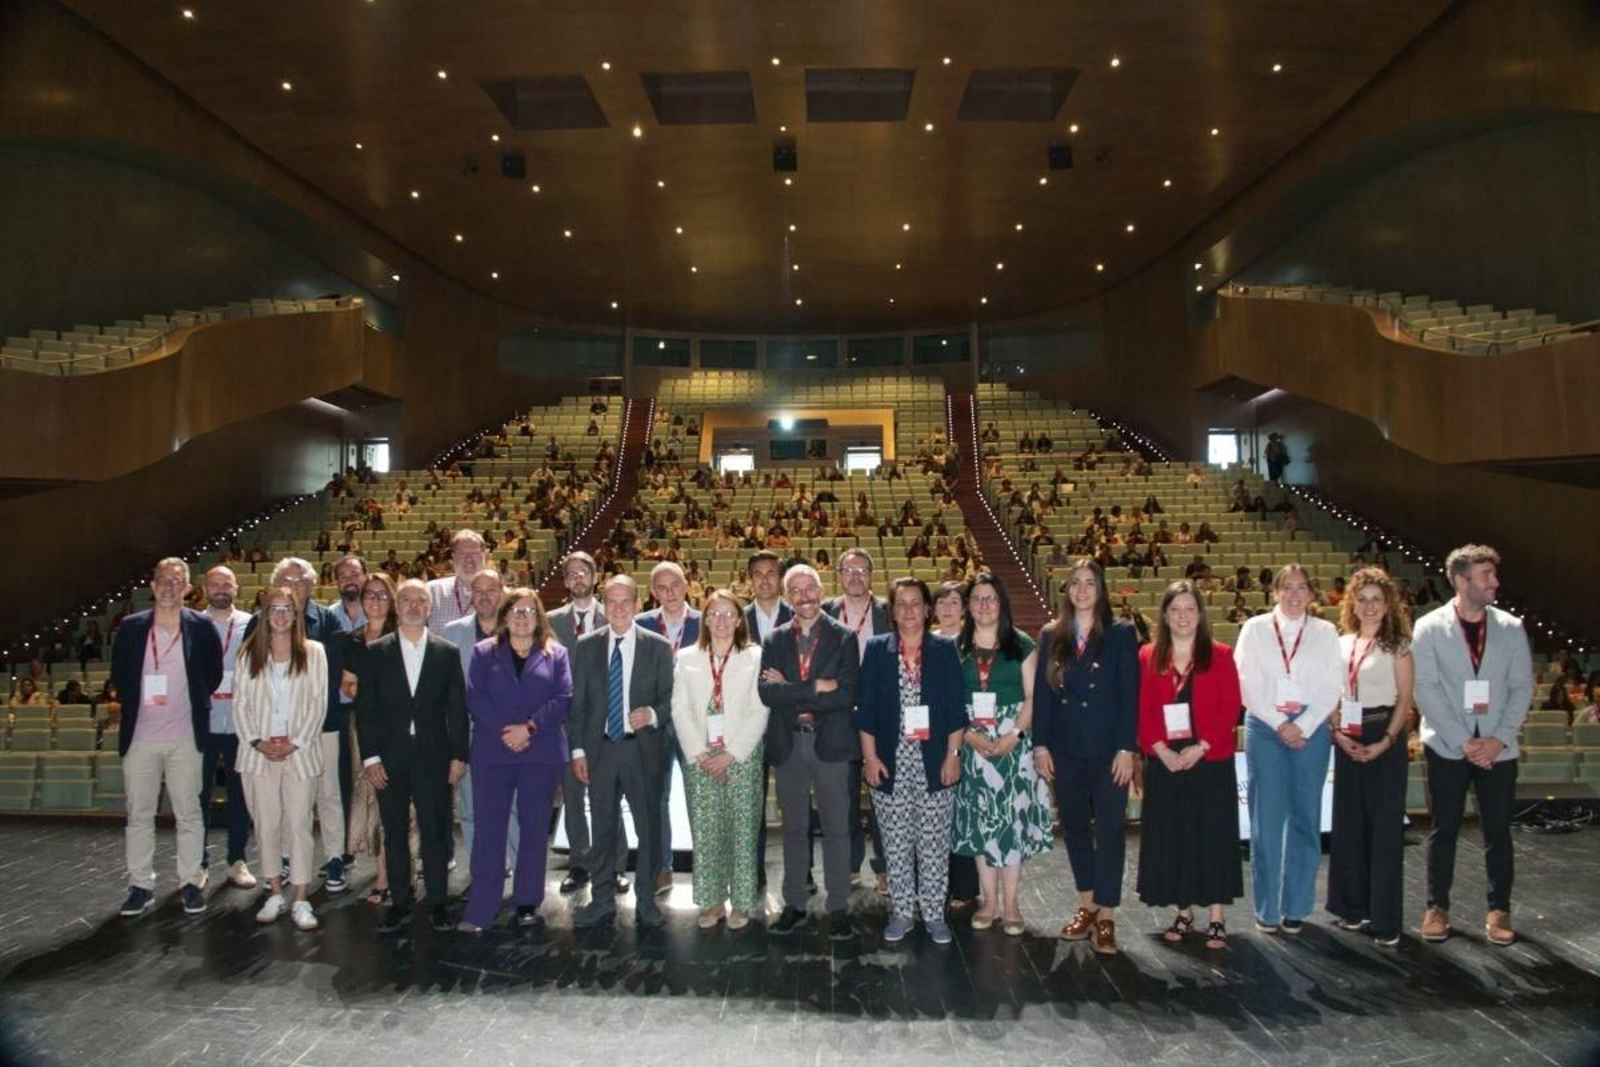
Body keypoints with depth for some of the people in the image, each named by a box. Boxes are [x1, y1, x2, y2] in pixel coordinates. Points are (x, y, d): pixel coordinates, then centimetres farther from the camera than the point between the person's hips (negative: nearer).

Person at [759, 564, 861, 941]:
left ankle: (839, 909, 15)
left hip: (831, 744, -3)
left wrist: (791, 694, -13)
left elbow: (846, 696, -15)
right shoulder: (775, 641, 5)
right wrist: (815, 688, -17)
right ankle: (794, 905, 24)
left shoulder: (843, 638, -4)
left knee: (836, 828, 5)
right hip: (788, 744, 3)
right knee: (794, 829, 13)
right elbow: (766, 693, -9)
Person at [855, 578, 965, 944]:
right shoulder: (877, 649, 3)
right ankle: (901, 912, 21)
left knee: (934, 841, 4)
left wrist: (953, 755, -4)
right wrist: (870, 757, -3)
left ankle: (934, 913, 17)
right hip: (892, 761, 1)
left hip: (934, 760, 0)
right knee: (896, 841, 8)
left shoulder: (945, 649, 2)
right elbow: (865, 708, 2)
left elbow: (956, 708, 1)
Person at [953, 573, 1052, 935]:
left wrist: (1015, 735, -13)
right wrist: (968, 734, -10)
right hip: (972, 744, 2)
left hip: (1013, 744, -1)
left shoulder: (1021, 644, 2)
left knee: (1012, 818, -1)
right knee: (980, 820, 5)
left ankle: (1011, 903, 9)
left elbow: (1032, 696, -2)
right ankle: (990, 901, 15)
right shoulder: (956, 647, 5)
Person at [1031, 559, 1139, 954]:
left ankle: (1106, 917, 10)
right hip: (1065, 750, 3)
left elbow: (1129, 694, -6)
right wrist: (1040, 745, 0)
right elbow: (1042, 692, 5)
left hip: (1108, 749, -3)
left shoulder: (1121, 633, -2)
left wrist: (1126, 748, -11)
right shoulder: (1051, 635, 6)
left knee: (1109, 829, 1)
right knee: (1074, 827, 11)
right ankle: (1087, 906, 26)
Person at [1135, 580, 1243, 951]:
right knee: (1170, 837, 7)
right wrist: (1161, 750, -12)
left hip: (1211, 762, -2)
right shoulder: (1148, 657, 5)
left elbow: (1230, 708, -6)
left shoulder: (1220, 655, 0)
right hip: (1164, 764, 2)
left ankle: (1217, 918, 13)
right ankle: (1183, 913, 21)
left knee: (1213, 836, 3)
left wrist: (1200, 747, -15)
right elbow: (1142, 711, 1)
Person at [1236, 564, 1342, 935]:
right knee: (1266, 817, 0)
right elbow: (1247, 684, -1)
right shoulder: (1255, 628, 5)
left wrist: (1303, 727, -9)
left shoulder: (1325, 632, 7)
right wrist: (1280, 724, -8)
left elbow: (1332, 687, 1)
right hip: (1265, 727, -1)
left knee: (1305, 816, 4)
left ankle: (1296, 906, 15)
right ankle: (1266, 908, 9)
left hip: (1311, 729, 1)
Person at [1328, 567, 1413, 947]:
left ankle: (1385, 919, 6)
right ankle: (1354, 907, 20)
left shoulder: (1397, 644, -3)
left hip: (1384, 738, -4)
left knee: (1384, 827, -2)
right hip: (1347, 741, 5)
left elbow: (1405, 700, -6)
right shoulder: (1342, 643, 10)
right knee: (1349, 823, 8)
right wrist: (1337, 733, -3)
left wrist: (1385, 742, -15)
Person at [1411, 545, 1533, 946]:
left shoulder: (1511, 627, 2)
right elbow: (1426, 689, -7)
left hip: (1498, 747, 2)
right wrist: (1462, 741, -13)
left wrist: (1499, 738, -10)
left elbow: (1522, 687, 1)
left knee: (1498, 830, 8)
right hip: (1447, 746, -2)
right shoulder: (1429, 627, -4)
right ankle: (1437, 907, 17)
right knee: (1444, 830, 6)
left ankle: (1499, 909, 21)